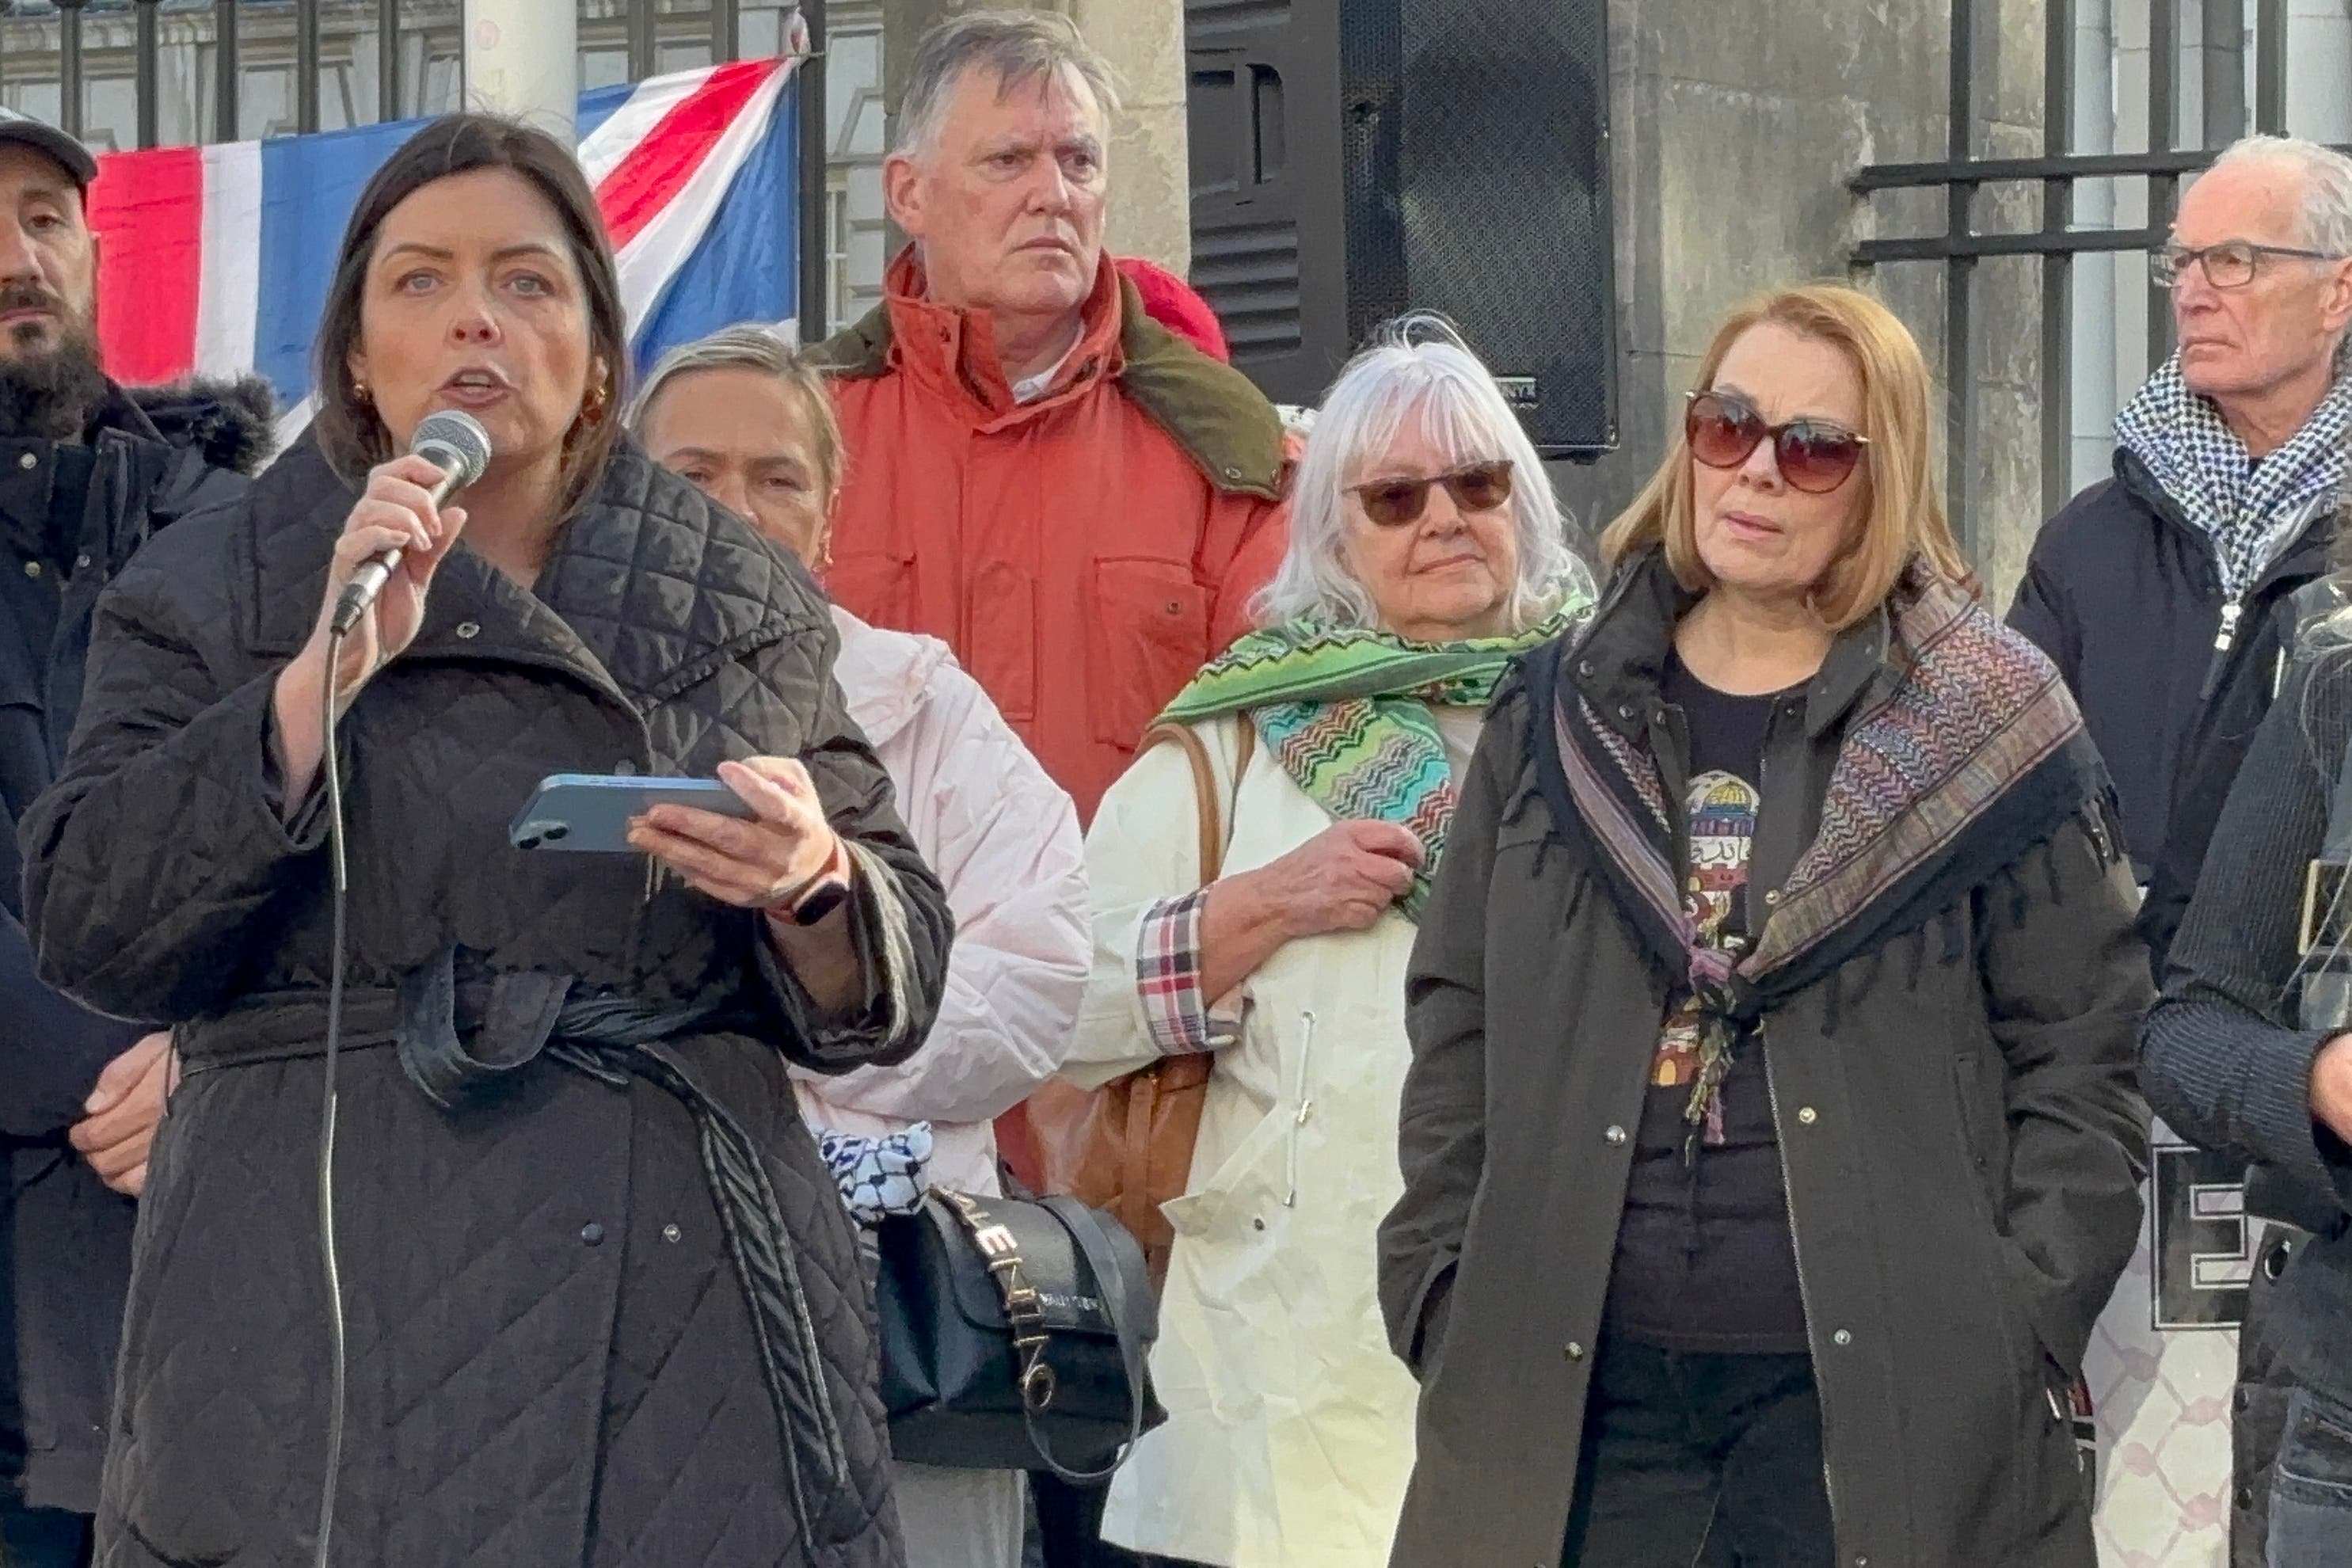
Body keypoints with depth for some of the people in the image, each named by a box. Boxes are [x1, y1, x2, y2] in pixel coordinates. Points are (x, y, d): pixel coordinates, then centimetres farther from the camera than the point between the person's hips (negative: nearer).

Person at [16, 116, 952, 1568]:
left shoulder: (749, 605, 14)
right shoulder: (208, 595, 8)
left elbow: (892, 989, 12)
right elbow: (94, 936, -5)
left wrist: (810, 886, -11)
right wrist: (328, 671, -12)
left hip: (697, 1325, 2)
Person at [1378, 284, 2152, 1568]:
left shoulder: (1988, 732, 1)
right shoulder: (1561, 716, 10)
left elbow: (2077, 1057, 0)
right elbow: (1459, 1029, 13)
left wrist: (2019, 1327, -8)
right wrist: (1440, 1297, 4)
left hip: (1885, 1388, -3)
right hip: (1569, 1372, 3)